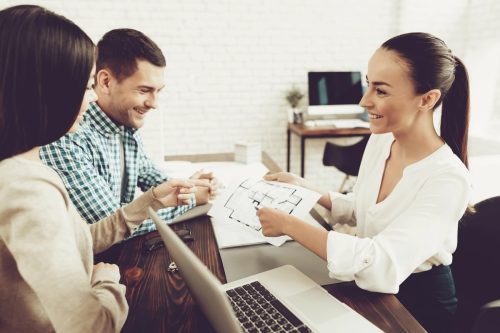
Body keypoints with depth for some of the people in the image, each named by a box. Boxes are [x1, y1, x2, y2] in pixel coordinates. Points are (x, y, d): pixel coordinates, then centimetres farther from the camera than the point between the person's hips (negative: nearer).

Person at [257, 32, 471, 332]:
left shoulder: (447, 179, -27)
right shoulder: (380, 141, -5)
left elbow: (382, 267, -35)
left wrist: (289, 225, -30)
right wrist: (305, 188, -3)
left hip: (416, 301, -5)